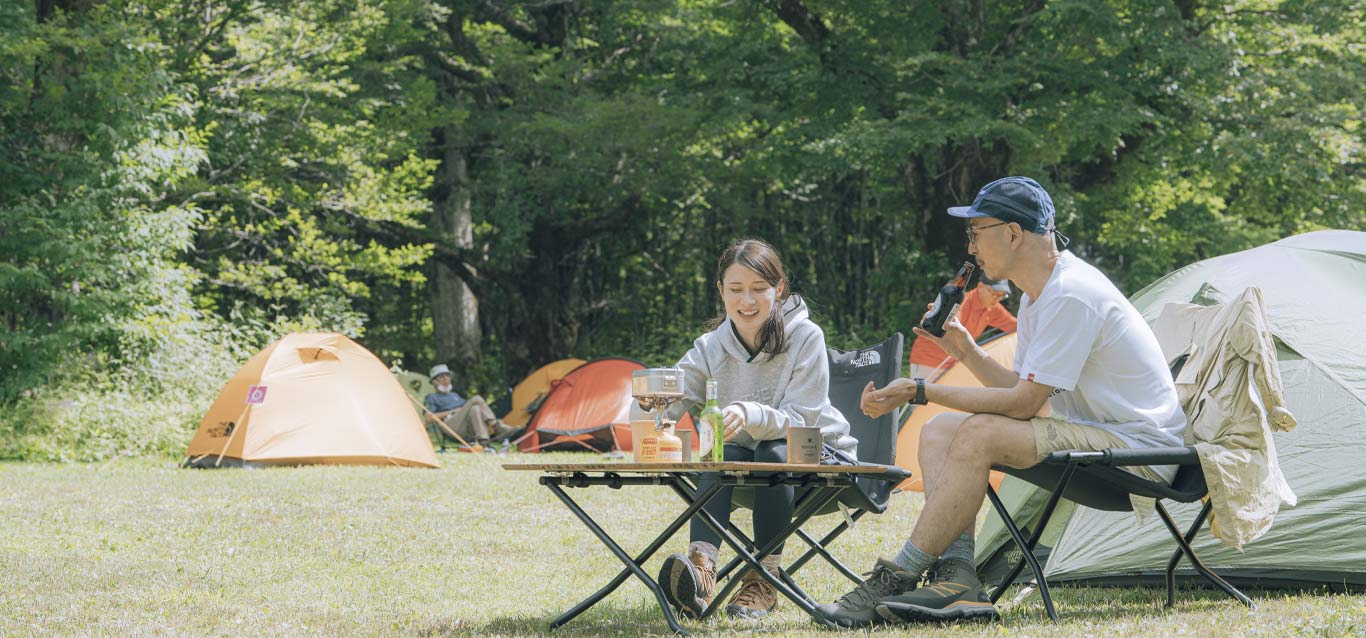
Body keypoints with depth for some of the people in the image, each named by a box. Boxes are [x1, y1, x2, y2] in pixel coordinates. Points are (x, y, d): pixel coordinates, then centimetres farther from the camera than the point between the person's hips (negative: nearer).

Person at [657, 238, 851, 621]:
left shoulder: (805, 338, -17)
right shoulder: (710, 349, -7)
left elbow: (801, 420, -23)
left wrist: (751, 415, -43)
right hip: (744, 452, 3)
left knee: (773, 456, -35)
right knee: (722, 457, -31)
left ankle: (764, 581, -30)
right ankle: (702, 569, -50)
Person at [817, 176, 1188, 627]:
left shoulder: (1071, 296, -20)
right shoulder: (1038, 294, 12)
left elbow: (1023, 404, -21)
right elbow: (1024, 389, 15)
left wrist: (920, 391, -18)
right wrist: (966, 351, 4)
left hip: (1139, 448, -11)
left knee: (979, 433, -27)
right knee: (940, 432, 0)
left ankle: (894, 581, -22)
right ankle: (958, 581, -18)